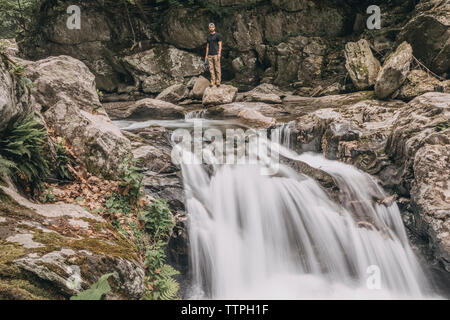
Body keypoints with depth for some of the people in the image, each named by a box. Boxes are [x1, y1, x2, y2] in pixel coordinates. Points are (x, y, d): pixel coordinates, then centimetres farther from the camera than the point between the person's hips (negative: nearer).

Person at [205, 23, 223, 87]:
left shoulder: (218, 35, -2)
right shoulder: (208, 36, 16)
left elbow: (220, 45, -8)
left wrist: (219, 54, -17)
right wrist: (206, 55, 11)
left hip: (216, 54, -6)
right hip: (210, 55, 6)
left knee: (217, 68, -5)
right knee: (211, 68, 4)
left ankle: (218, 81, -1)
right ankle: (213, 82, 7)